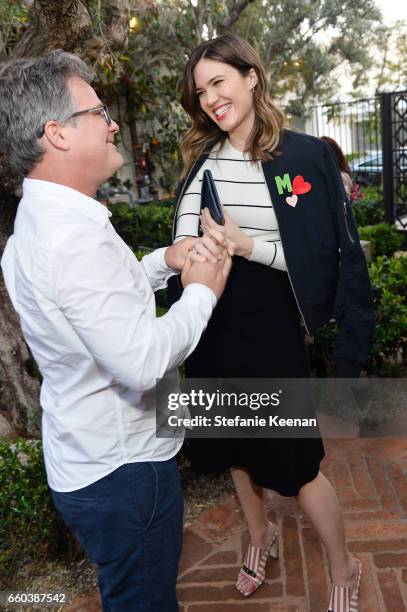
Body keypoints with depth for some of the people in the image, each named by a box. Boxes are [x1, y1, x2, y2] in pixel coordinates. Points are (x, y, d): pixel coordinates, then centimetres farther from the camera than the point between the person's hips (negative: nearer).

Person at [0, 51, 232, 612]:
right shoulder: (75, 238, -29)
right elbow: (143, 362, -32)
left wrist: (164, 262, 3)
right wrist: (202, 292, -17)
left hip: (84, 457, 9)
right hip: (121, 471, -9)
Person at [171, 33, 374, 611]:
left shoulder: (307, 155, -10)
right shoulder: (200, 159, 4)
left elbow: (335, 252, -11)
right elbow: (184, 241, 11)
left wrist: (249, 246, -19)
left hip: (271, 328, -5)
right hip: (213, 329, 5)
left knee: (296, 460, 5)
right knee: (236, 443, 20)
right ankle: (260, 534, 49)